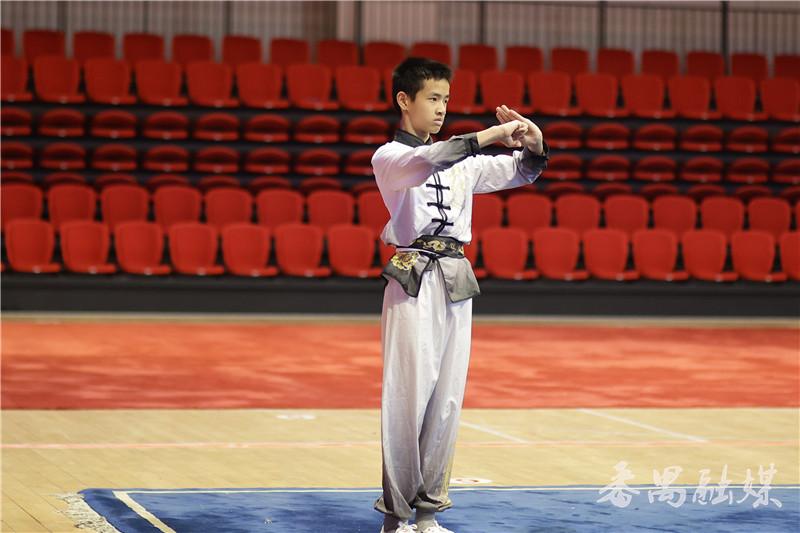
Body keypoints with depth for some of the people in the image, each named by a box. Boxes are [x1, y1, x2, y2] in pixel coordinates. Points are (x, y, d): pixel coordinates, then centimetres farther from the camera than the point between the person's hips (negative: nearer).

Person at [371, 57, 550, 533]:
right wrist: (490, 135, -27)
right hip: (413, 281, -6)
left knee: (448, 398, 5)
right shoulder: (389, 157, -1)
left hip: (457, 281, 6)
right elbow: (423, 163, -23)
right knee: (409, 395, -8)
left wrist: (534, 145, -6)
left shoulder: (461, 161, 16)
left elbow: (520, 173, 16)